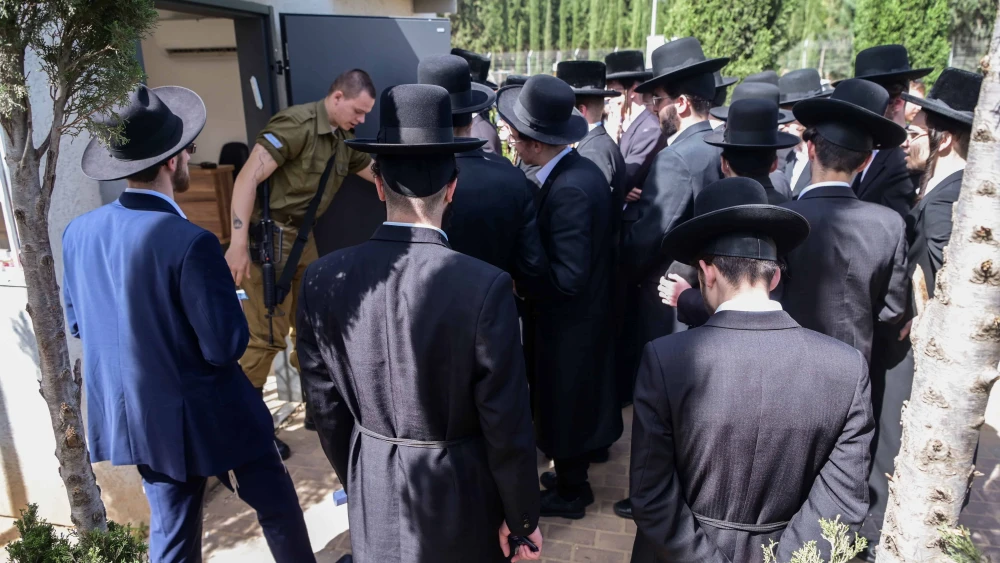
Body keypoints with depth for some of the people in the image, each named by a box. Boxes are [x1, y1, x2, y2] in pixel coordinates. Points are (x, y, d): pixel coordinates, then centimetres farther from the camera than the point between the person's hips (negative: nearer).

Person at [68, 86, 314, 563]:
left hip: (132, 416, 7)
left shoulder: (78, 232, -4)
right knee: (276, 505, 17)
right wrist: (229, 302, -5)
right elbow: (227, 346, -23)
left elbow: (77, 324, 9)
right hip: (205, 416, -7)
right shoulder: (189, 243, -28)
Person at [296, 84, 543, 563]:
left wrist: (356, 482, 14)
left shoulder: (322, 280, -13)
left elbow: (326, 407, -2)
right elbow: (507, 425, -18)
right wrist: (523, 518, -2)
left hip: (372, 494, 3)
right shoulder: (485, 287, -25)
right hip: (458, 496, -3)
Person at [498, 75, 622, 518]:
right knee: (575, 402, 24)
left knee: (564, 407, 11)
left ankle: (569, 492, 32)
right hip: (585, 313, 9)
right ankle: (574, 476, 44)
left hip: (569, 322, -9)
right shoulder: (580, 168, -1)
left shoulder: (569, 189, -29)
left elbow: (568, 276, -30)